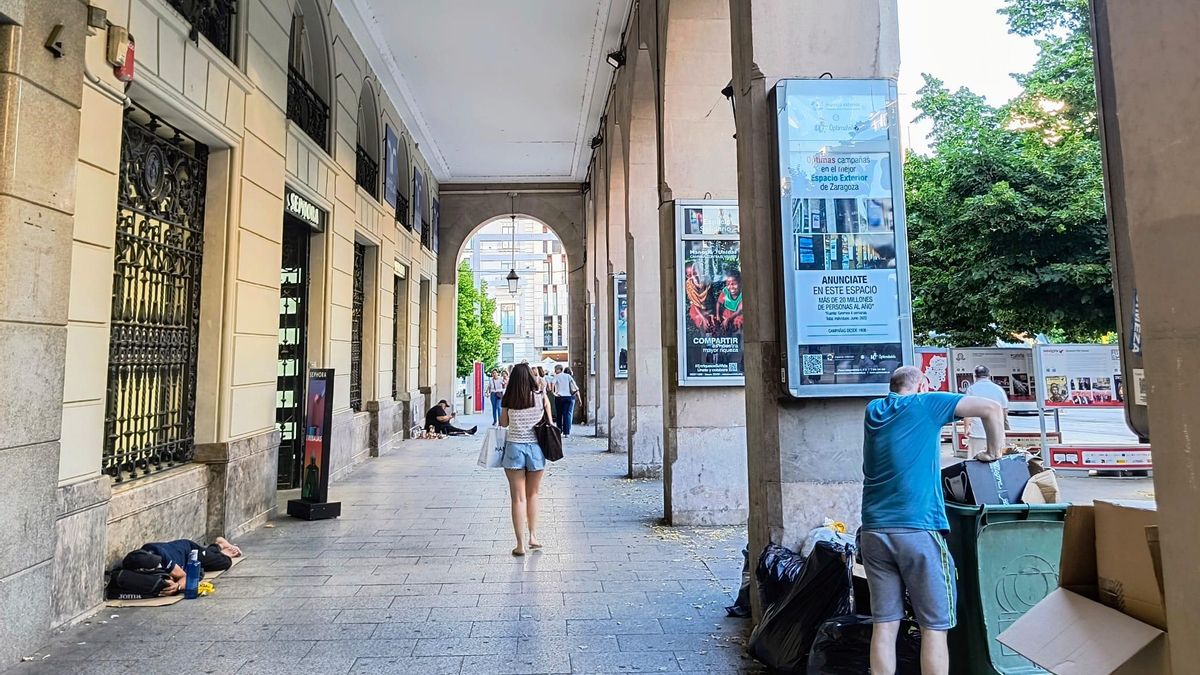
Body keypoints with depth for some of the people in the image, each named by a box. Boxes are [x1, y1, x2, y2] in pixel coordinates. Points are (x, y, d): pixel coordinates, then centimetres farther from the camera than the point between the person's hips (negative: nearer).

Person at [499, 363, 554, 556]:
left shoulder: (508, 400, -4)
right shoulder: (541, 396, -5)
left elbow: (503, 423, 10)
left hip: (514, 448, 0)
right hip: (535, 447, 1)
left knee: (518, 498, 4)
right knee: (533, 494, 20)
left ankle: (520, 544, 5)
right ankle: (533, 535, 20)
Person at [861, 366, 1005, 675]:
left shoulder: (873, 410, 15)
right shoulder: (925, 404, 2)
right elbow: (992, 408, -1)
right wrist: (994, 453, 11)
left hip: (873, 531, 5)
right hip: (917, 530, -5)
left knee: (884, 624, 7)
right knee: (934, 627, 4)